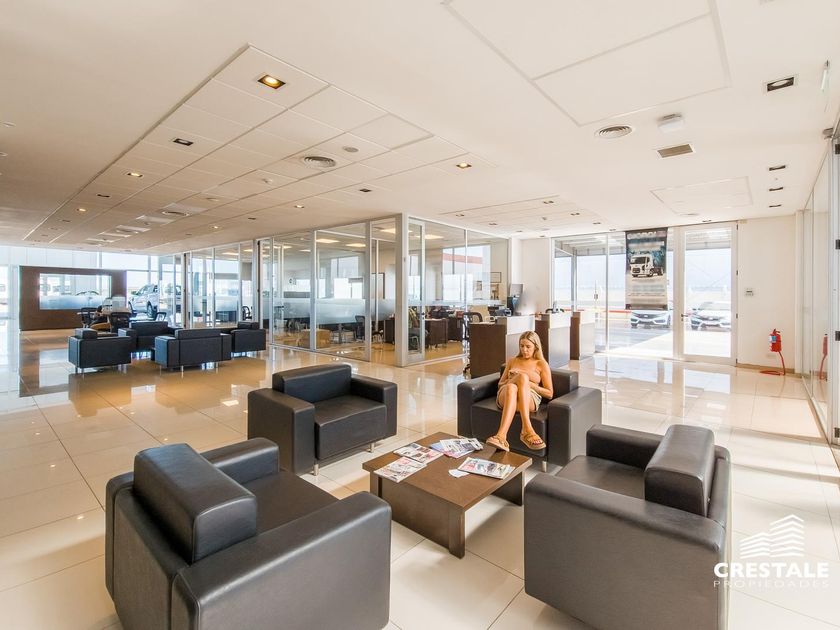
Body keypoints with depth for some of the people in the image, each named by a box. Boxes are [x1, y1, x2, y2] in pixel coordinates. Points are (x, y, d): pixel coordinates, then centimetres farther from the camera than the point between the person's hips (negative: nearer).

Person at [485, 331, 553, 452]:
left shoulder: (542, 364, 16)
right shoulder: (512, 361, 25)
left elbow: (549, 394, 10)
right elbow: (500, 384, 24)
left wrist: (529, 384, -5)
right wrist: (511, 380, 2)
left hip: (530, 399, -2)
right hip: (505, 396, 2)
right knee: (511, 387, -36)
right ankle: (527, 430, -49)